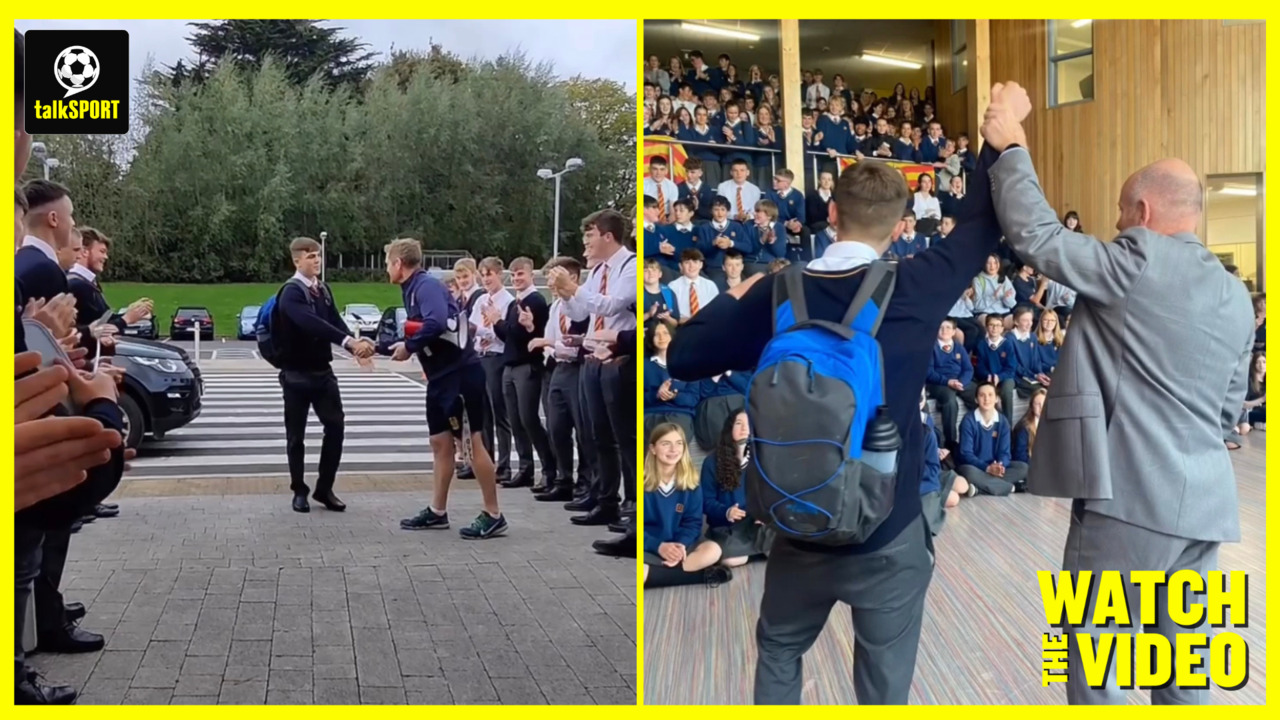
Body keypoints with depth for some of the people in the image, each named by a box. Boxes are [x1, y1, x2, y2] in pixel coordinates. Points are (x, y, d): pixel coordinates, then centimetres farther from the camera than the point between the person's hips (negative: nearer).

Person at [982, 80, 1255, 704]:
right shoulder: (1236, 296, 13)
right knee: (1183, 654, 15)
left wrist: (1011, 148, -5)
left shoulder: (1139, 263, -11)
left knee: (1093, 650, 4)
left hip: (1130, 495, -8)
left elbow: (1038, 239, -15)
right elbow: (1229, 409, 18)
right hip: (1202, 501, 8)